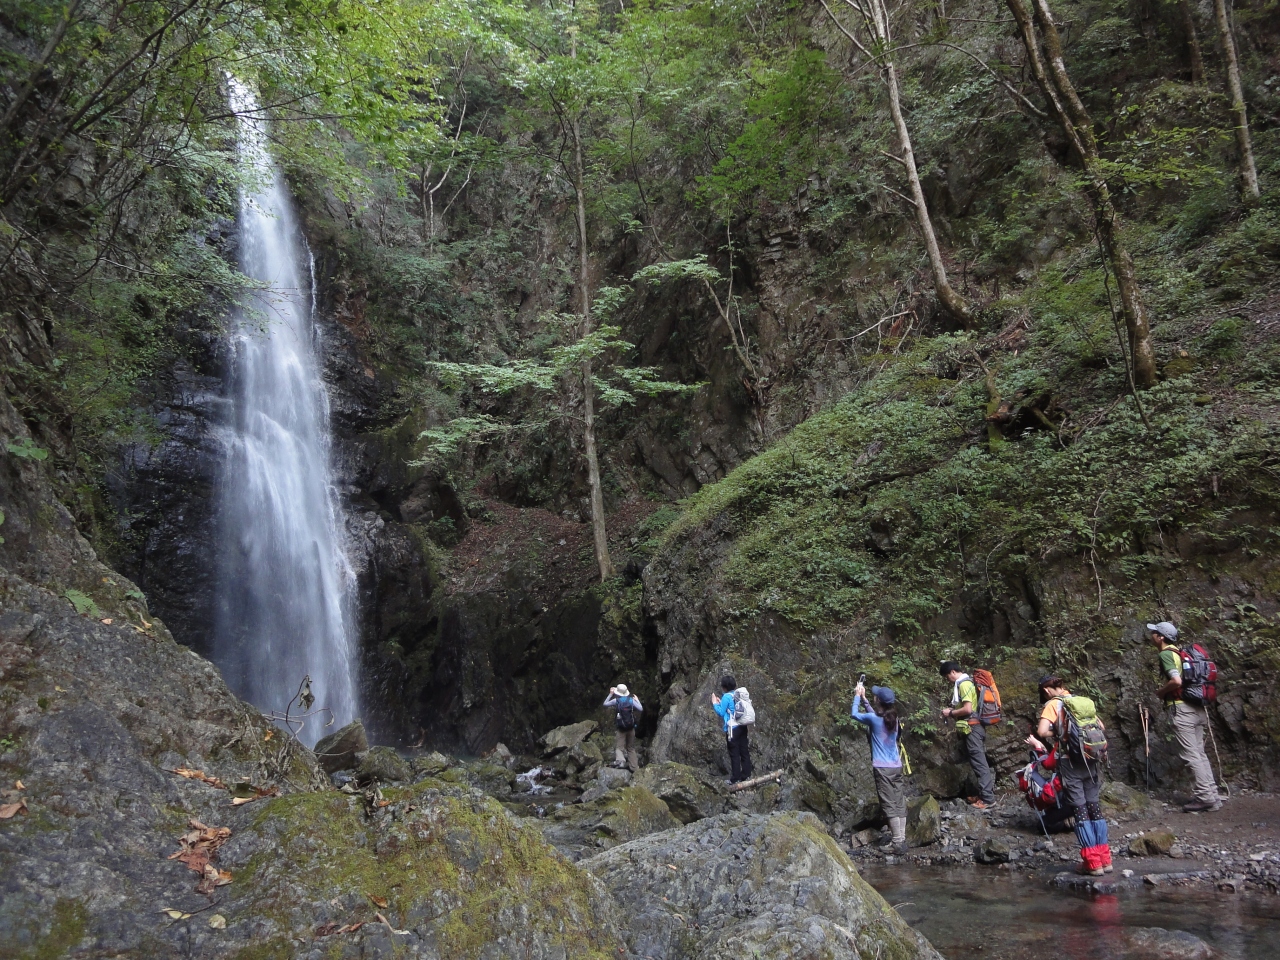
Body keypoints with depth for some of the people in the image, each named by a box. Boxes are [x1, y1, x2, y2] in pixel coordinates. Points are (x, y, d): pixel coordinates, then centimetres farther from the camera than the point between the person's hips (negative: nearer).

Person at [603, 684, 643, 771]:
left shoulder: (616, 700, -6)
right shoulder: (631, 700, -1)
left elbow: (605, 704, 6)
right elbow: (641, 709, 0)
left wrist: (610, 694, 14)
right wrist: (637, 700, 15)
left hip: (621, 728, -3)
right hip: (631, 728, 3)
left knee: (619, 747, -2)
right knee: (631, 748, 13)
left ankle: (620, 760, -30)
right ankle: (634, 767, 12)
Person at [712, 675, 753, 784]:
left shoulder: (726, 697, -12)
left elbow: (721, 713, -10)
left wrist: (715, 703, 2)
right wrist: (721, 703, 22)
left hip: (732, 729, -7)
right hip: (743, 727, 7)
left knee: (734, 754, -1)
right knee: (744, 752, 11)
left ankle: (736, 778, 3)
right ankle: (746, 775, 17)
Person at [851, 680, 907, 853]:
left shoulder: (873, 719, -12)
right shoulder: (893, 718, 7)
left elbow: (855, 714, 6)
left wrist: (857, 697, 17)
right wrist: (863, 698, 30)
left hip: (882, 768, -7)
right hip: (897, 766, 7)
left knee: (889, 805, -6)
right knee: (900, 803, 7)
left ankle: (898, 842, -7)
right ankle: (901, 839, 10)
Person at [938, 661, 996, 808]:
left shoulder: (963, 684, -15)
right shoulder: (966, 682, 16)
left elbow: (968, 709, -22)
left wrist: (951, 713, -9)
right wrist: (952, 711, 11)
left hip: (972, 728, -10)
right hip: (975, 727, 10)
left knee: (979, 763, -7)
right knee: (979, 762, 13)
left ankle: (988, 798, -5)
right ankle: (984, 794, 19)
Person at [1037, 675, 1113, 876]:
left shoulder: (1052, 704, -6)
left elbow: (1042, 731, -20)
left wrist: (1056, 735, -2)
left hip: (1070, 761, -6)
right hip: (1091, 760, 6)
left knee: (1080, 809, 0)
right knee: (1094, 806, 12)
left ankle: (1093, 862, 1)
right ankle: (1104, 859, 15)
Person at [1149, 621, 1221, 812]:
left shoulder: (1166, 654, -12)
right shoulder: (1180, 653, 16)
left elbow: (1176, 681, -24)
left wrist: (1160, 692, -8)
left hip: (1182, 708, -9)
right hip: (1198, 708, 9)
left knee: (1191, 754, -5)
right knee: (1199, 753, 12)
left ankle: (1204, 797, -5)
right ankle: (1212, 796, 15)